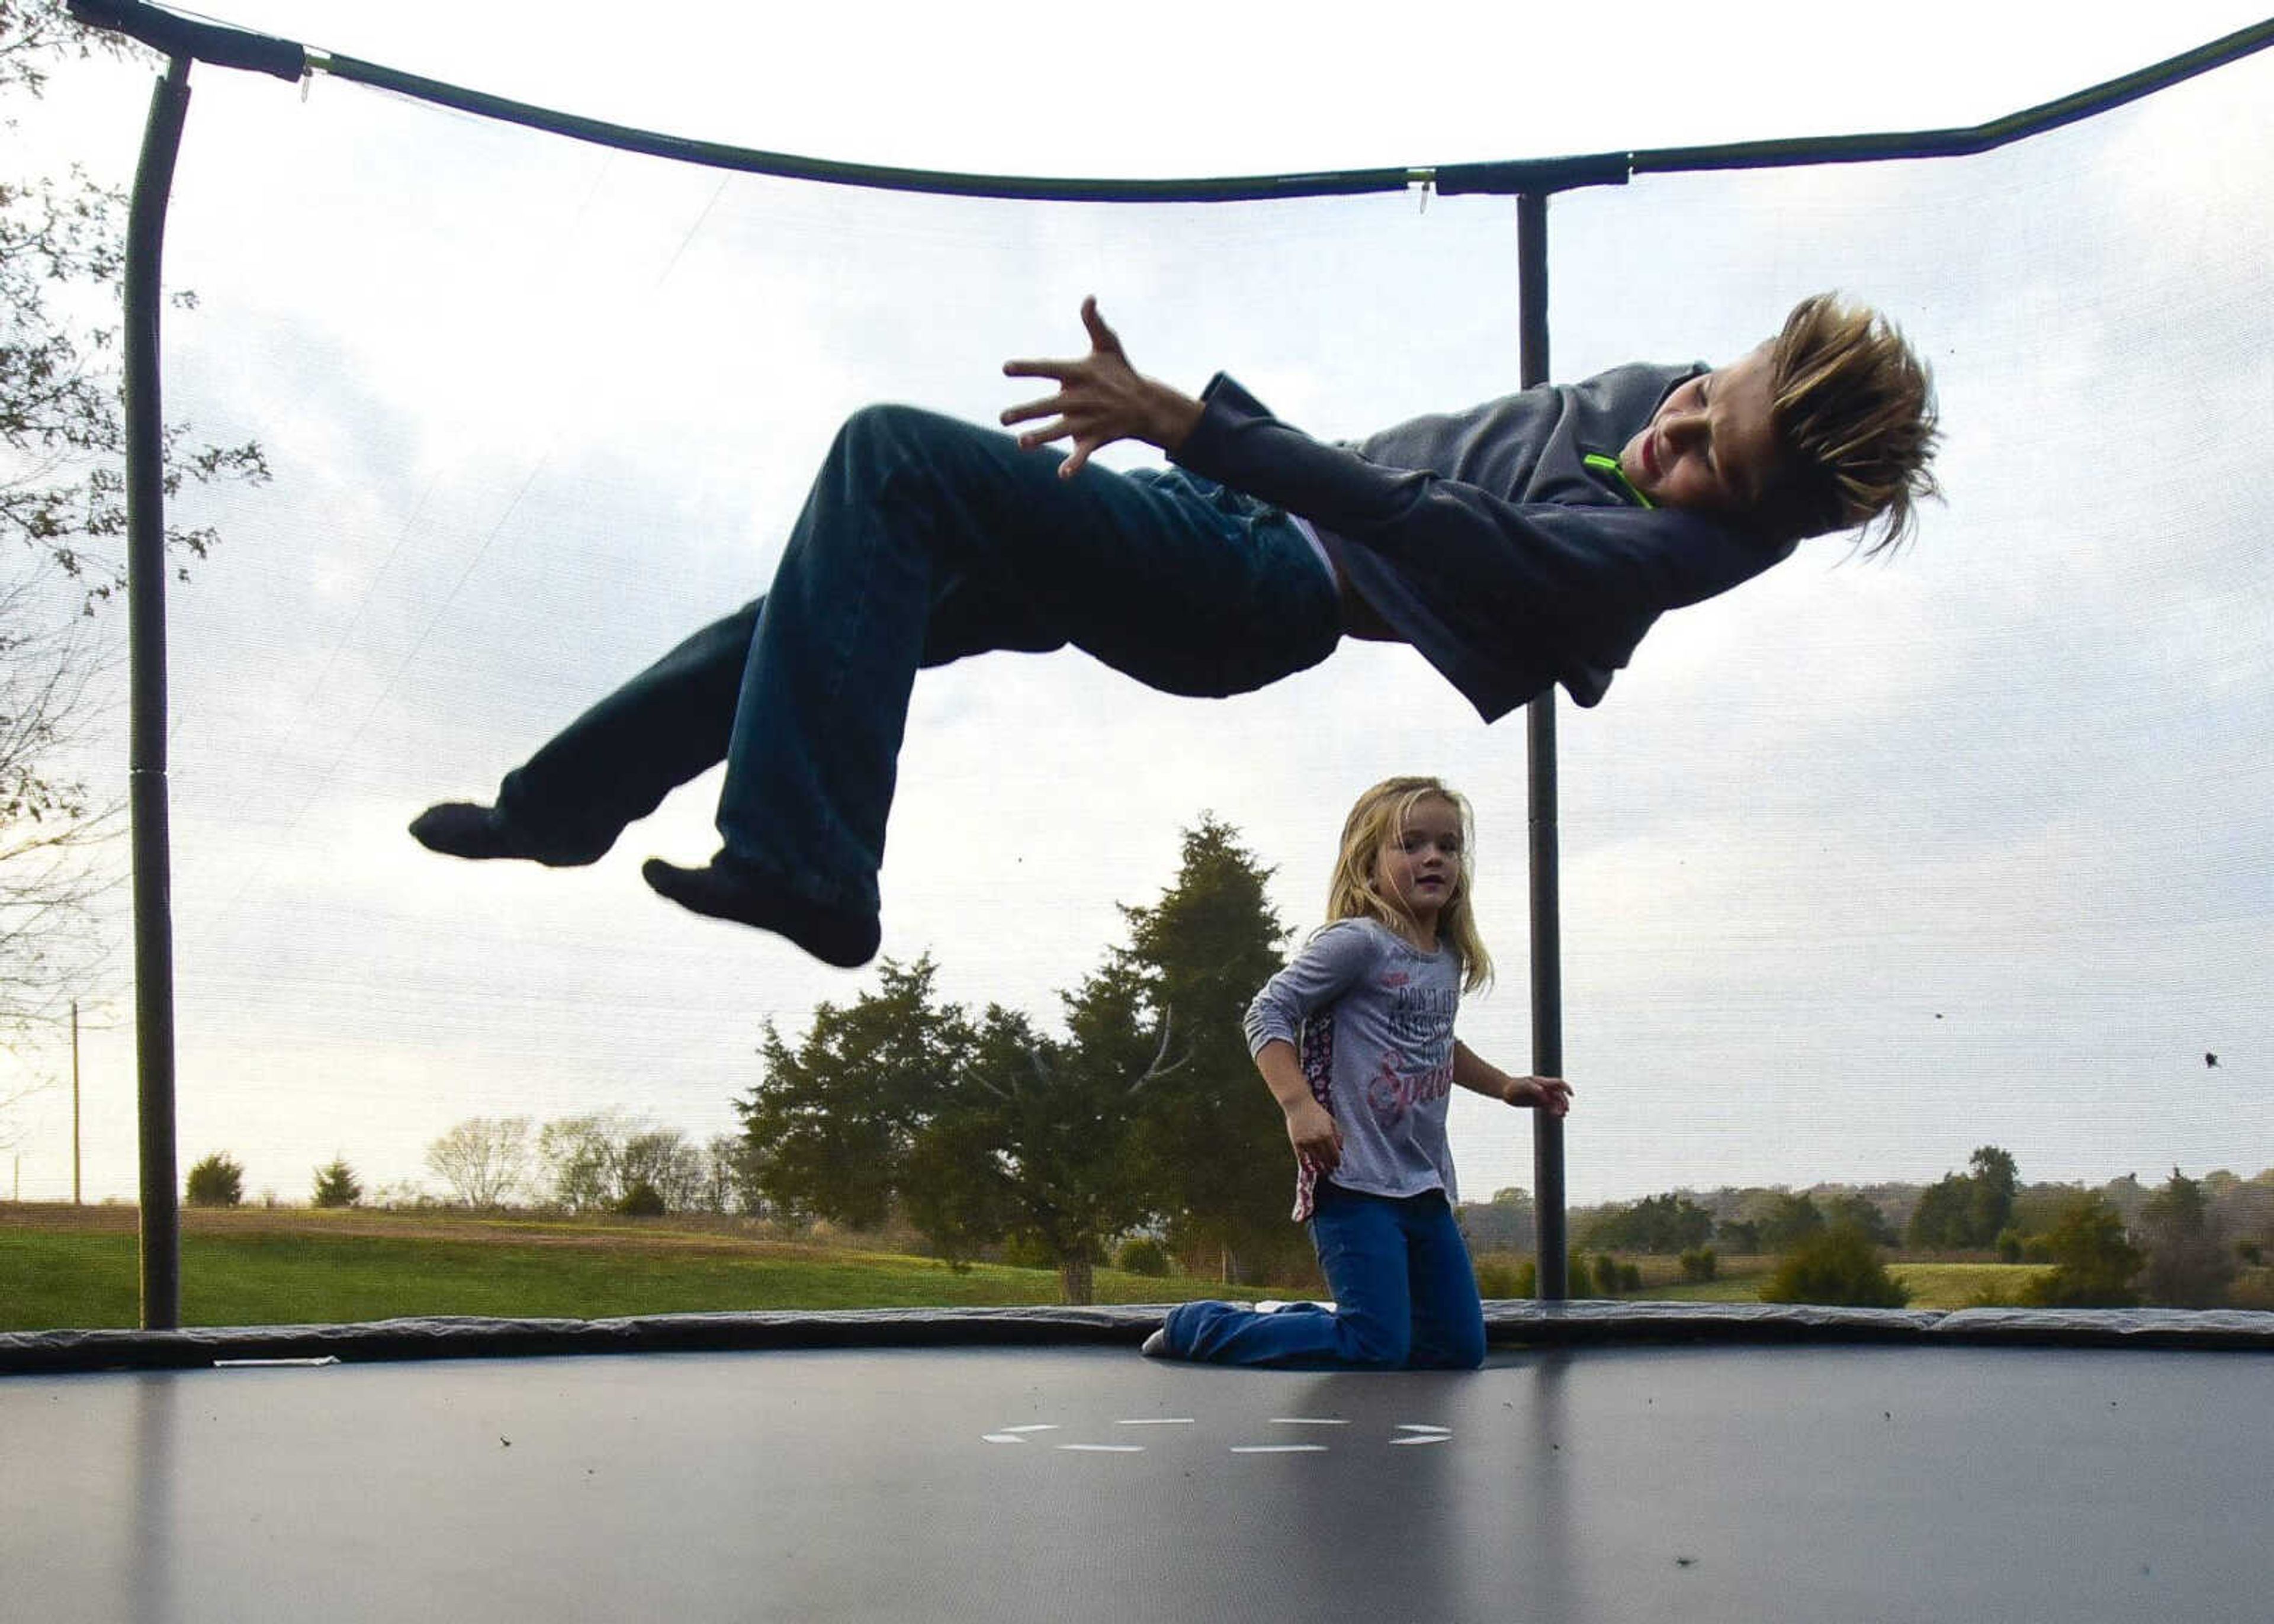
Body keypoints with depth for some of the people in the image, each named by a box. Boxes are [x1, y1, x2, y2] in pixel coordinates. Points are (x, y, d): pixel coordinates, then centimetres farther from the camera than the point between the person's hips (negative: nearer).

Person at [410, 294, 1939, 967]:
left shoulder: (1664, 546, -23)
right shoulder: (1660, 390, 4)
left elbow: (1416, 523, -30)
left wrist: (1186, 421, -35)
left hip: (1244, 593, -9)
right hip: (1245, 522, 9)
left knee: (894, 455, -21)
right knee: (854, 586, 9)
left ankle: (798, 861, -21)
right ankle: (562, 799, 22)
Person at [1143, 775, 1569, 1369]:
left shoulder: (1449, 959, 13)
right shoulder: (1358, 942, -12)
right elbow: (1268, 1013, -16)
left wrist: (1504, 1086, 26)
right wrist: (1299, 1105, -26)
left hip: (1425, 1186, 9)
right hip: (1354, 1181, -8)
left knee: (1459, 1349, 10)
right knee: (1379, 1349, -13)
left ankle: (1295, 1322, 26)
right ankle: (1198, 1327, 5)